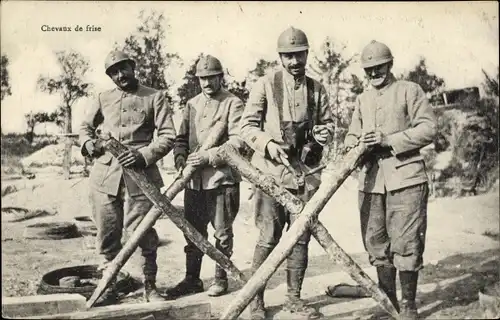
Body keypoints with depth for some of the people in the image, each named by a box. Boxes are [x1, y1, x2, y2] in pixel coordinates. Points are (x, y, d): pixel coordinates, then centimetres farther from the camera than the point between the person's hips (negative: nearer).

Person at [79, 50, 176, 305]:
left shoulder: (154, 98, 4)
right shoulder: (103, 99, 14)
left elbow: (167, 136, -2)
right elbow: (85, 127, 26)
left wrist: (144, 155, -16)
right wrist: (88, 143, 3)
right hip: (105, 176, 3)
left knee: (144, 234, 1)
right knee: (107, 235, 9)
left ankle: (150, 286, 17)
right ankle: (108, 286, 24)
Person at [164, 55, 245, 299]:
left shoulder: (233, 104, -3)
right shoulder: (192, 105, 15)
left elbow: (237, 141, -13)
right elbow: (181, 138, 16)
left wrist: (208, 156, -19)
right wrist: (180, 160, -3)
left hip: (222, 177, -5)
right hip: (194, 179, 5)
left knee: (222, 232, 4)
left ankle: (221, 278, 19)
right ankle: (192, 279, 22)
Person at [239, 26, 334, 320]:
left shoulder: (317, 89, 9)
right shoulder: (266, 85, -2)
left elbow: (329, 123, 14)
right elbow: (247, 126, -3)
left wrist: (324, 133, -9)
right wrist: (267, 144, -20)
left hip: (305, 171, 4)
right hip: (272, 170, -4)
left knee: (301, 237, 8)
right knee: (269, 237, -3)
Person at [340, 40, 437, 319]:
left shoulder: (410, 90, 4)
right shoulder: (363, 99, 20)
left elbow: (429, 128, -5)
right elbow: (352, 134, 22)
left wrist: (389, 140, -14)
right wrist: (352, 145, -3)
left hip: (405, 176, -5)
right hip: (371, 179, 5)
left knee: (406, 244, -5)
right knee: (376, 244, 8)